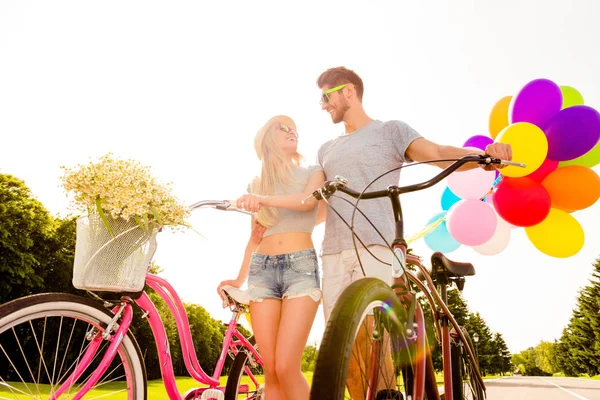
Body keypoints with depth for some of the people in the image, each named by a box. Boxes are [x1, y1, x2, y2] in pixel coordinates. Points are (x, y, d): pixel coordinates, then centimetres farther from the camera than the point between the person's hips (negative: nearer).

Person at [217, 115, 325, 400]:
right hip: (262, 270, 3)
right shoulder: (256, 183, 19)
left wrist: (266, 199, -29)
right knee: (271, 371, 1)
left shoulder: (312, 172, 12)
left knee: (287, 367, -14)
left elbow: (308, 200, -12)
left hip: (301, 267, -3)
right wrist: (239, 280, 8)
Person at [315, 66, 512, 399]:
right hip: (333, 252, 5)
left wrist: (485, 153, -21)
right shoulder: (326, 150, 25)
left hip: (373, 247, -5)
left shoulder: (390, 130, 10)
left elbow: (440, 154, -2)